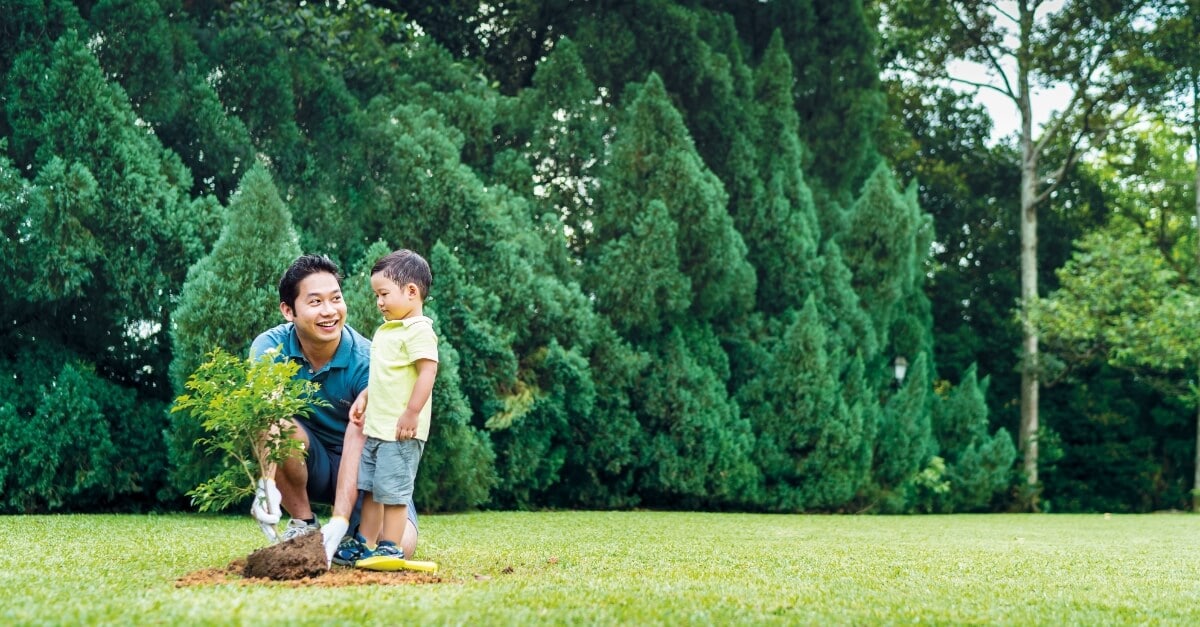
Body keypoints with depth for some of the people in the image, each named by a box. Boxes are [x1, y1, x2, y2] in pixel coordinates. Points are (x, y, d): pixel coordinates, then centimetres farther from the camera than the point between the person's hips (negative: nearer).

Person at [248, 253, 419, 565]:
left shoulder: (366, 361, -22)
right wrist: (266, 482, -50)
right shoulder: (270, 347, -16)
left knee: (399, 543, -25)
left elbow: (358, 443, -28)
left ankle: (349, 532, 11)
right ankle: (303, 524, -9)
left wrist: (340, 521, -39)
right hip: (307, 462, 1)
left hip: (361, 468, -1)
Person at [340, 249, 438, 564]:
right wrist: (364, 397, 16)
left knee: (392, 489, -4)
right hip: (376, 427, 10)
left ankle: (390, 547, 3)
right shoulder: (387, 330, 17)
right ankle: (364, 544, 22)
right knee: (369, 487, 14)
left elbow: (427, 372, -22)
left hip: (401, 431, -10)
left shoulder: (419, 331, -14)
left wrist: (412, 413, -24)